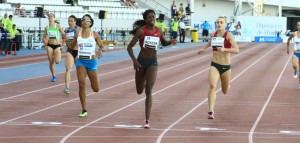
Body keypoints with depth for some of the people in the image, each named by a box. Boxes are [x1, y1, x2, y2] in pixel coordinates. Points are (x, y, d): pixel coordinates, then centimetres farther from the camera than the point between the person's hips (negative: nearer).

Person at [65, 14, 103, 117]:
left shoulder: (94, 34, -2)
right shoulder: (78, 35, 4)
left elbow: (101, 46, 5)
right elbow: (71, 46, 14)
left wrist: (100, 50, -17)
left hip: (91, 62, -1)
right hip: (80, 61, 1)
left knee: (96, 89, 3)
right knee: (81, 84, -15)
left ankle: (94, 82, 44)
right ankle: (84, 110, -6)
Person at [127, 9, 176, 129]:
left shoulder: (158, 31, 3)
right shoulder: (141, 30, -8)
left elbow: (164, 43, 23)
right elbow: (129, 47, -9)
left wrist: (170, 42, 1)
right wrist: (134, 60, -22)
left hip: (153, 62, 1)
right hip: (141, 61, 0)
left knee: (149, 90, -17)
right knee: (139, 91, 16)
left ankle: (147, 121, -18)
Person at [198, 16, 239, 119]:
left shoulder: (228, 35, -13)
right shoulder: (214, 34, 0)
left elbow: (236, 50, -23)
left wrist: (224, 49, -34)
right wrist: (204, 48, 26)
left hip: (226, 66, -2)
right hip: (214, 65, 2)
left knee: (225, 91, 17)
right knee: (212, 86, -23)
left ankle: (228, 86, 56)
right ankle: (211, 111, -27)